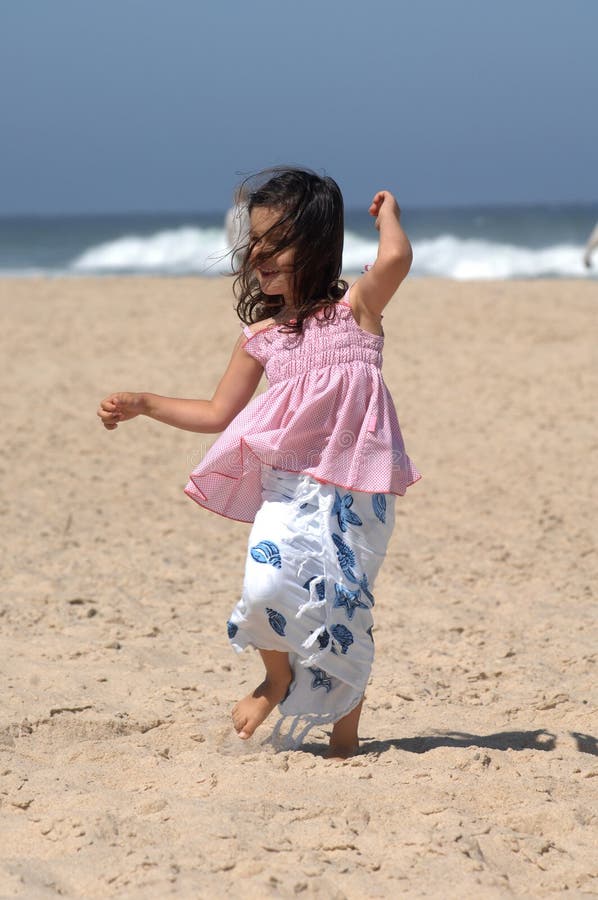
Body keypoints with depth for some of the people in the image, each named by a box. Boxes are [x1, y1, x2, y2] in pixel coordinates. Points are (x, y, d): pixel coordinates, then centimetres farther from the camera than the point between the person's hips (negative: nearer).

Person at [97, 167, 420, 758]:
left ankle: (345, 730, 17)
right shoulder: (261, 337, 12)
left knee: (342, 606, -2)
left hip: (354, 492, -3)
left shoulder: (356, 308, 0)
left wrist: (388, 213, -2)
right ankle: (278, 679, 12)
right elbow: (218, 414, 18)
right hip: (288, 486, 3)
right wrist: (142, 405, 14)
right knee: (267, 586, -19)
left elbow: (394, 260, -22)